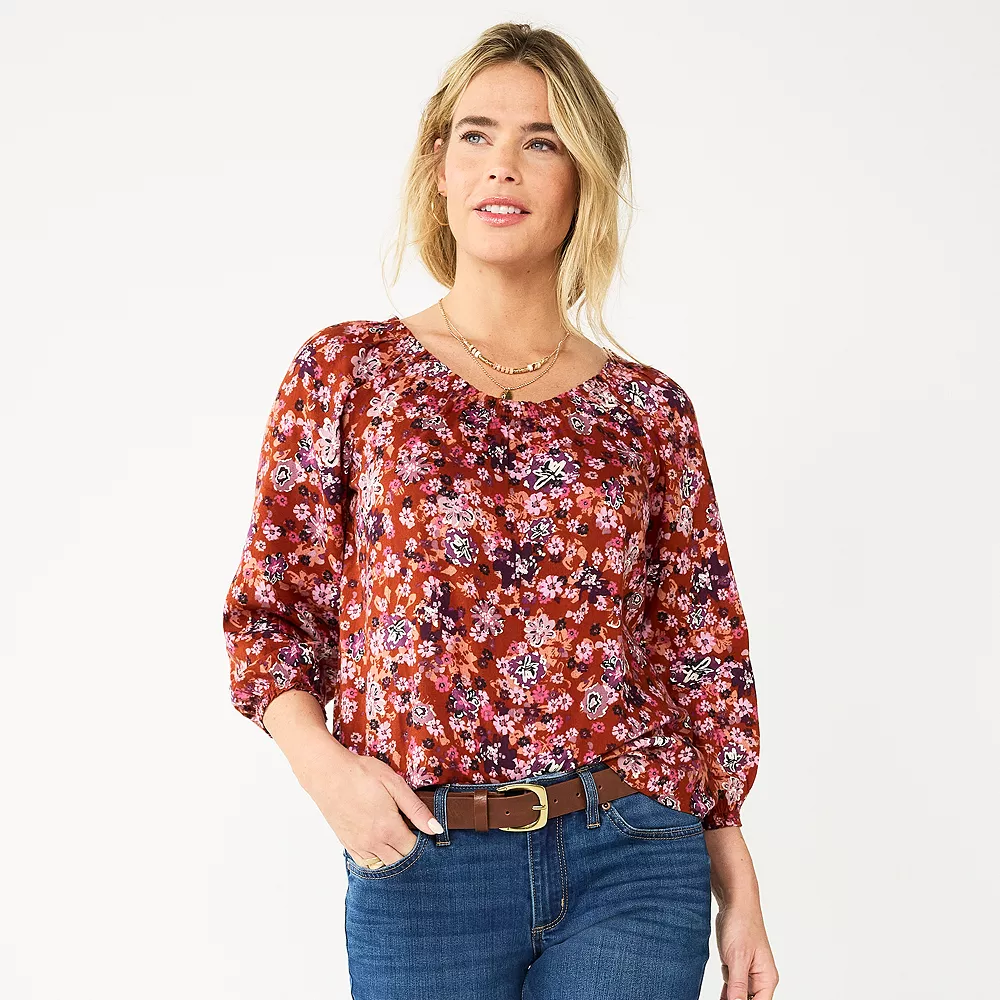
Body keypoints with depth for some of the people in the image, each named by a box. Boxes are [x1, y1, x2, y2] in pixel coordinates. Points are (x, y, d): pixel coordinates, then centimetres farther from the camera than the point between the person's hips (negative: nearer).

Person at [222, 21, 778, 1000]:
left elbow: (704, 655, 8)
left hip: (633, 859, 1)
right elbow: (270, 613, 6)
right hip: (421, 865, 0)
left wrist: (739, 895, 7)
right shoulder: (348, 369, 3)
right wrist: (323, 763, -13)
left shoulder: (647, 407, 5)